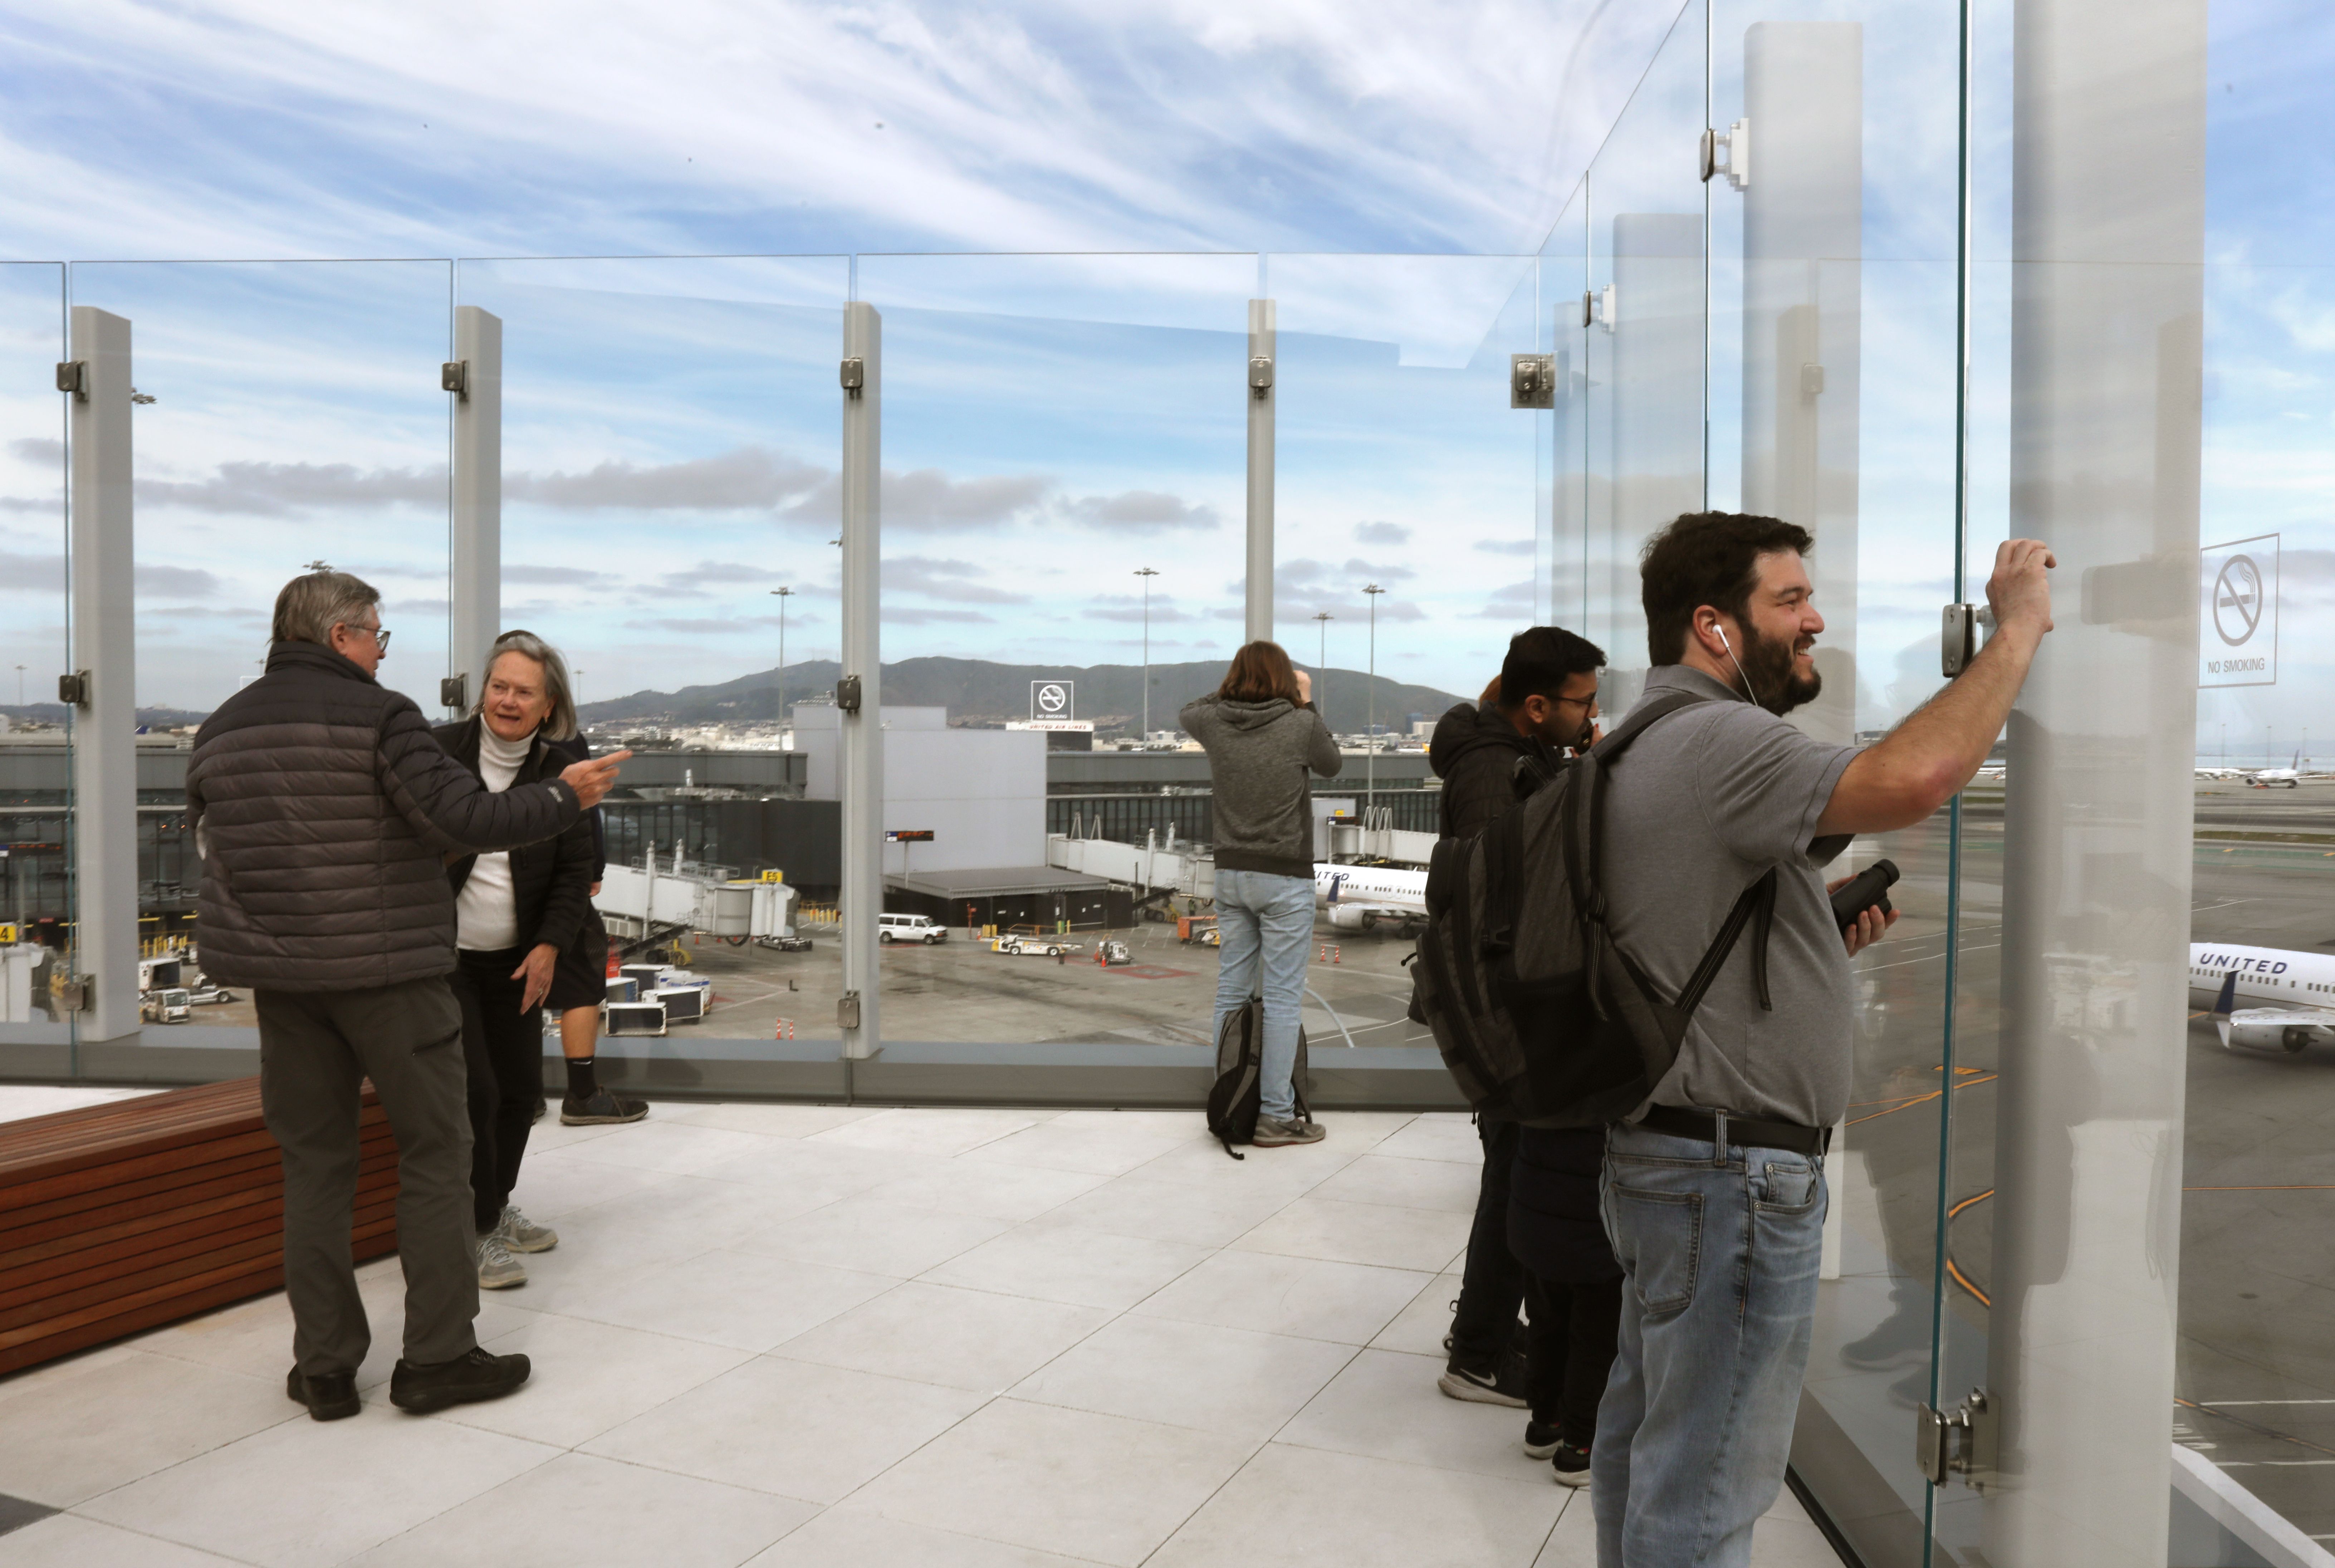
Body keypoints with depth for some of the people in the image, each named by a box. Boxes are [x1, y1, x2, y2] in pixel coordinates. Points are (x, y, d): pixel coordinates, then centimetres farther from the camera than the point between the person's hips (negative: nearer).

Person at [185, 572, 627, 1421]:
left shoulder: (221, 730, 9)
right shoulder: (378, 716, -12)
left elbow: (208, 841, 17)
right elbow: (464, 816, -18)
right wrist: (564, 796, -6)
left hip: (280, 976, 6)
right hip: (387, 969, -6)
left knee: (314, 1161, 12)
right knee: (435, 1150, 5)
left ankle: (324, 1367, 15)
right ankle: (437, 1356, 9)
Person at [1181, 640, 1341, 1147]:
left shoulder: (1216, 722, -2)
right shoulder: (1301, 724, -11)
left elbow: (1189, 712, 23)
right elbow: (1331, 765, 10)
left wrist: (1234, 688, 24)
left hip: (1231, 874, 5)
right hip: (1285, 878, -4)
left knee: (1231, 992, 11)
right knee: (1282, 999, 0)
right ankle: (1275, 1115, 3)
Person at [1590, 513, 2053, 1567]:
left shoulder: (1650, 745, 15)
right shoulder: (1715, 741, -20)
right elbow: (1914, 778, -36)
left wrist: (1823, 937, 9)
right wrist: (2017, 629, -21)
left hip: (1658, 1150, 11)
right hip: (1735, 1165, -11)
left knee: (1647, 1423, 23)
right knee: (1707, 1483, 1)